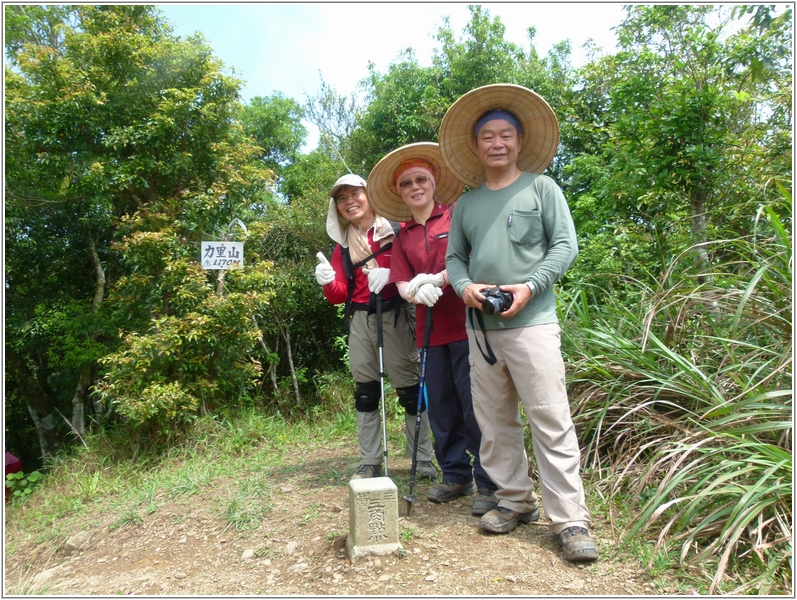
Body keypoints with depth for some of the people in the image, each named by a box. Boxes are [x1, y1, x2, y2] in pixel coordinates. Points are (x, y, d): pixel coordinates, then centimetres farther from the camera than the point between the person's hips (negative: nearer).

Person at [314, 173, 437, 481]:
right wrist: (328, 282, -11)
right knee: (365, 393, 9)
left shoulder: (397, 228, -2)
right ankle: (370, 463, 20)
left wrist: (390, 273, -22)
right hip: (359, 320, 5)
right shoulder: (342, 245, 13)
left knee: (409, 388, 0)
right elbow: (340, 295, 10)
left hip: (394, 316, -5)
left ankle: (424, 459, 14)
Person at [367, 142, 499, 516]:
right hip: (430, 330, 5)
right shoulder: (402, 237, 14)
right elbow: (402, 283, 6)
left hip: (467, 324, -5)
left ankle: (488, 483, 9)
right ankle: (455, 475, 26)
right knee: (441, 407, 12)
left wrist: (436, 280, -19)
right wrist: (417, 292, -16)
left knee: (475, 406, -2)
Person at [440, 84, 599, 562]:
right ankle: (516, 500, 26)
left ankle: (571, 519, 2)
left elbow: (565, 245, -1)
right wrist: (464, 286, -5)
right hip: (481, 326, 5)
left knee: (550, 420, -7)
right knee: (494, 420, 10)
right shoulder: (467, 203, 16)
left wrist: (529, 287, -14)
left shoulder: (541, 188, 5)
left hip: (532, 322, -4)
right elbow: (454, 257, 17)